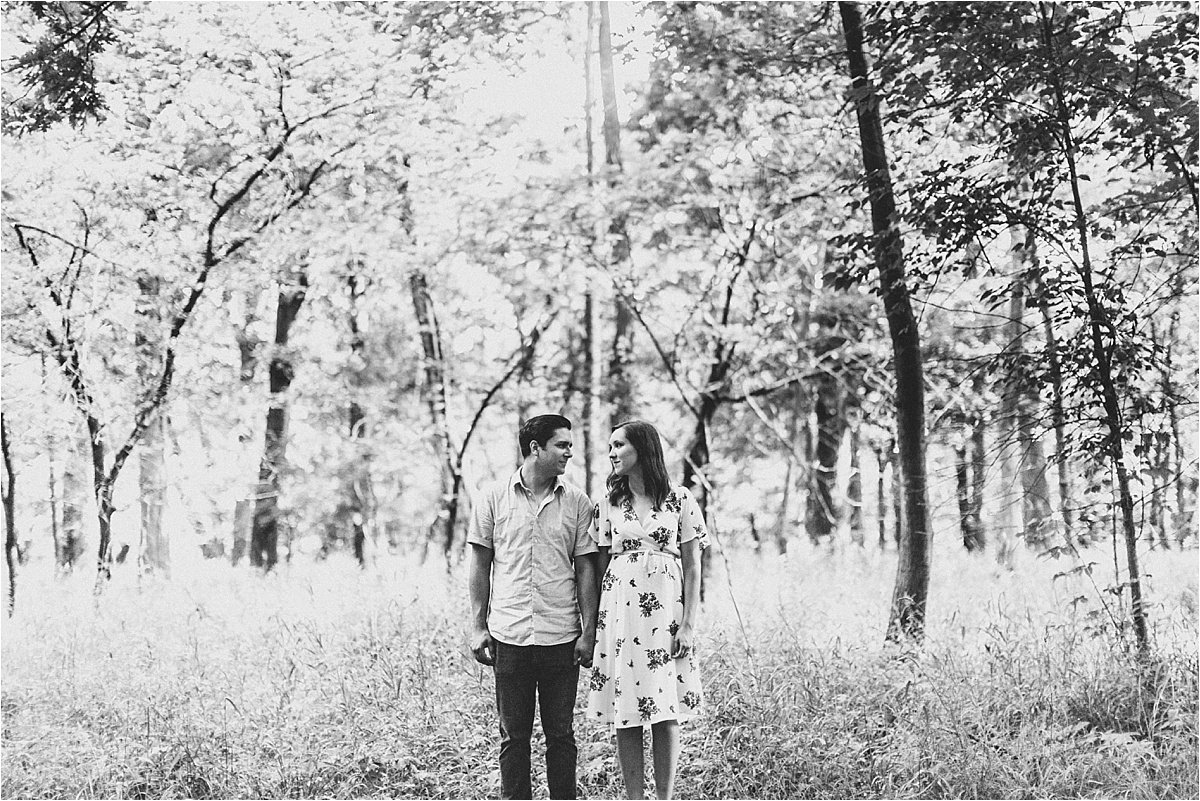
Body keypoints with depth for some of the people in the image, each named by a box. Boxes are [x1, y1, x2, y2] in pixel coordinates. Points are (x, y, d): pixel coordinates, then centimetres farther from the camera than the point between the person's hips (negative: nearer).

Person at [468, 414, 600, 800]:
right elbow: (480, 566, 6)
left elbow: (585, 569, 5)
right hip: (509, 637, 0)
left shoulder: (577, 502, 4)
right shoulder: (495, 499, 2)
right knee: (513, 735, 7)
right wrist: (477, 627, 2)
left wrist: (589, 631, 0)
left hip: (561, 638, 1)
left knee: (561, 734, 7)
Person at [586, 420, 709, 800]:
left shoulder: (680, 500, 2)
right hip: (620, 612, 2)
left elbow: (692, 568, 2)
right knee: (626, 717, 1)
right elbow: (600, 568, 10)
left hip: (666, 614, -2)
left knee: (666, 716, -1)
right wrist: (594, 626, 4)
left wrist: (688, 625, -5)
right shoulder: (608, 504, 9)